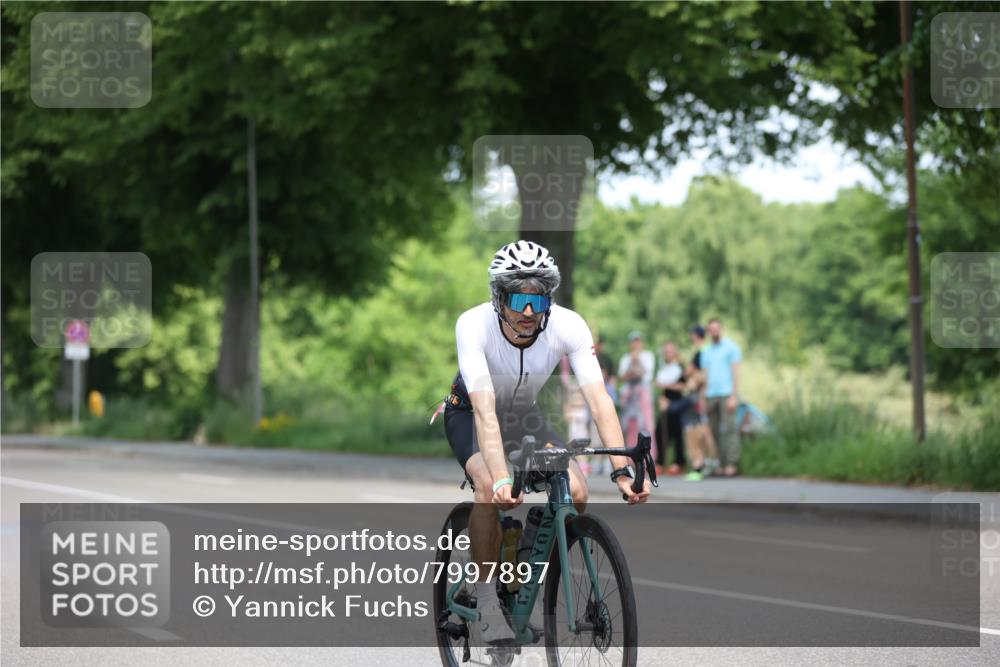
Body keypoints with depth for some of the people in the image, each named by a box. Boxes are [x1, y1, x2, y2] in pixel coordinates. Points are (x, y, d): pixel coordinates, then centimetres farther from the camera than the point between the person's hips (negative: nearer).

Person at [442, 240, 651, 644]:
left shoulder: (568, 326, -28)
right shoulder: (474, 326, -34)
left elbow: (598, 399, -33)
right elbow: (484, 409, -43)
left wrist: (623, 471, -45)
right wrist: (501, 478, -55)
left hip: (524, 414, 3)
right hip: (469, 413, -3)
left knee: (576, 493, -18)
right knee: (490, 489, -32)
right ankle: (485, 593, -13)